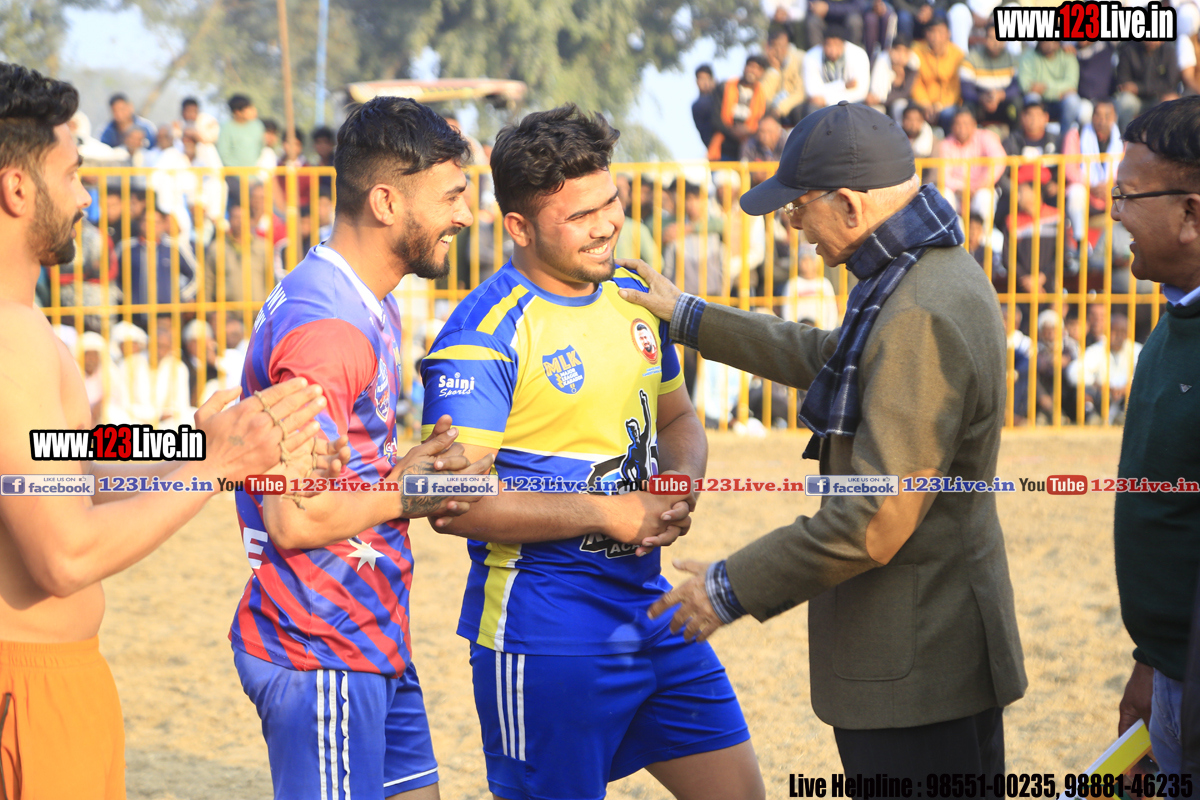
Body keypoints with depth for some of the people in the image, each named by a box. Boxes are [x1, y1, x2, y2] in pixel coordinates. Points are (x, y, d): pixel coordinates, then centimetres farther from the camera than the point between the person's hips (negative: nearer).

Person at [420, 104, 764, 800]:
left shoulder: (633, 299, 9)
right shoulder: (485, 336, -16)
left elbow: (678, 417, 23)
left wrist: (681, 480, -1)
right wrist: (609, 514, -18)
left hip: (649, 606, 8)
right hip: (543, 631, -7)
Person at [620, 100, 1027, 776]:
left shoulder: (922, 318, -24)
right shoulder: (938, 274, 10)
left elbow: (877, 518, -27)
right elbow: (827, 360, 30)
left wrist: (733, 588, -18)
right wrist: (691, 318, 33)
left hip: (919, 664, -11)